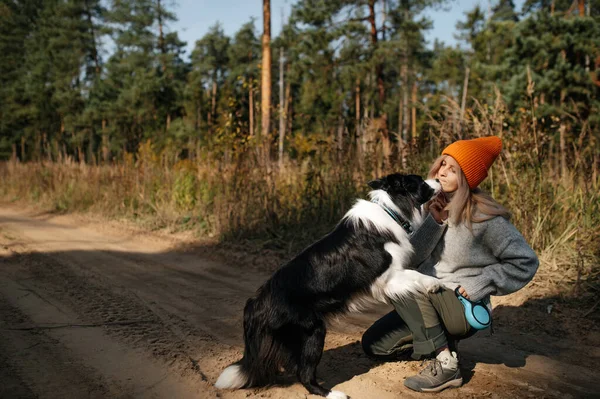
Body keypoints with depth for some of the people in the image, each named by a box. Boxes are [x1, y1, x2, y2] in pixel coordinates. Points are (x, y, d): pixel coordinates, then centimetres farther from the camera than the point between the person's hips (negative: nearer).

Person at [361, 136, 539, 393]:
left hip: (464, 309, -6)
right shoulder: (431, 206, -1)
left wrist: (478, 286, -17)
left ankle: (446, 364, -20)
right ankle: (440, 339, 16)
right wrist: (434, 222, -23)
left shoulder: (483, 217, -17)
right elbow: (410, 258, -10)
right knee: (374, 345, -1)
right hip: (426, 303, 6)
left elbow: (525, 262, -10)